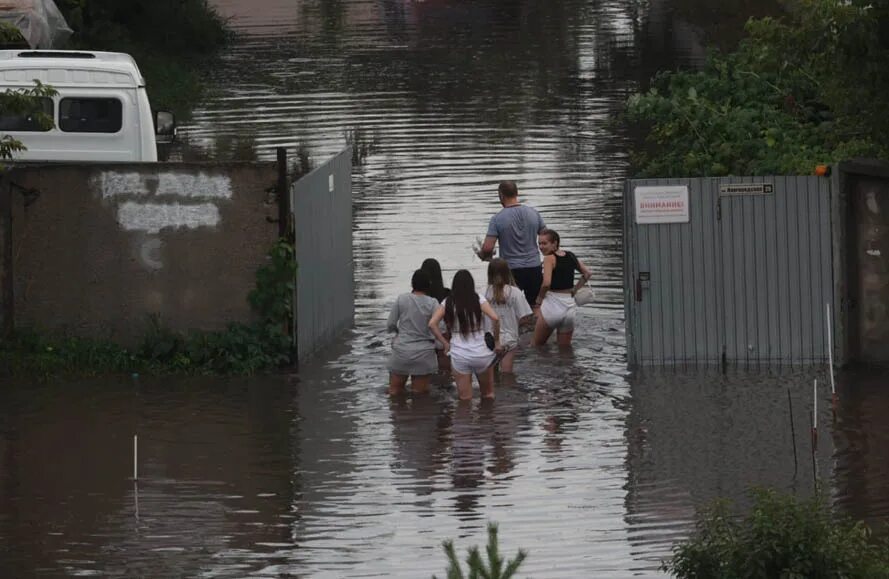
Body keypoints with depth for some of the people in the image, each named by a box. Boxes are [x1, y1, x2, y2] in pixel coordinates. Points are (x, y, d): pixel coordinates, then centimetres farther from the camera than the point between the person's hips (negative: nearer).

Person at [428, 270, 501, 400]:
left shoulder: (448, 303, 0)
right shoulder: (478, 300, -5)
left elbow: (432, 324, -8)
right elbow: (495, 318, -17)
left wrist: (445, 343, 0)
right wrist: (496, 341, -4)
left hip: (459, 354, 1)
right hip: (481, 353, -1)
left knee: (465, 399, 8)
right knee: (488, 395, 17)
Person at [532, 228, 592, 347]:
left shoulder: (549, 258, -11)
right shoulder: (570, 256, 9)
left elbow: (546, 283, -23)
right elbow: (587, 274, 19)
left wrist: (539, 298, -6)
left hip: (552, 305, -6)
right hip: (569, 305, 6)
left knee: (536, 346, 7)